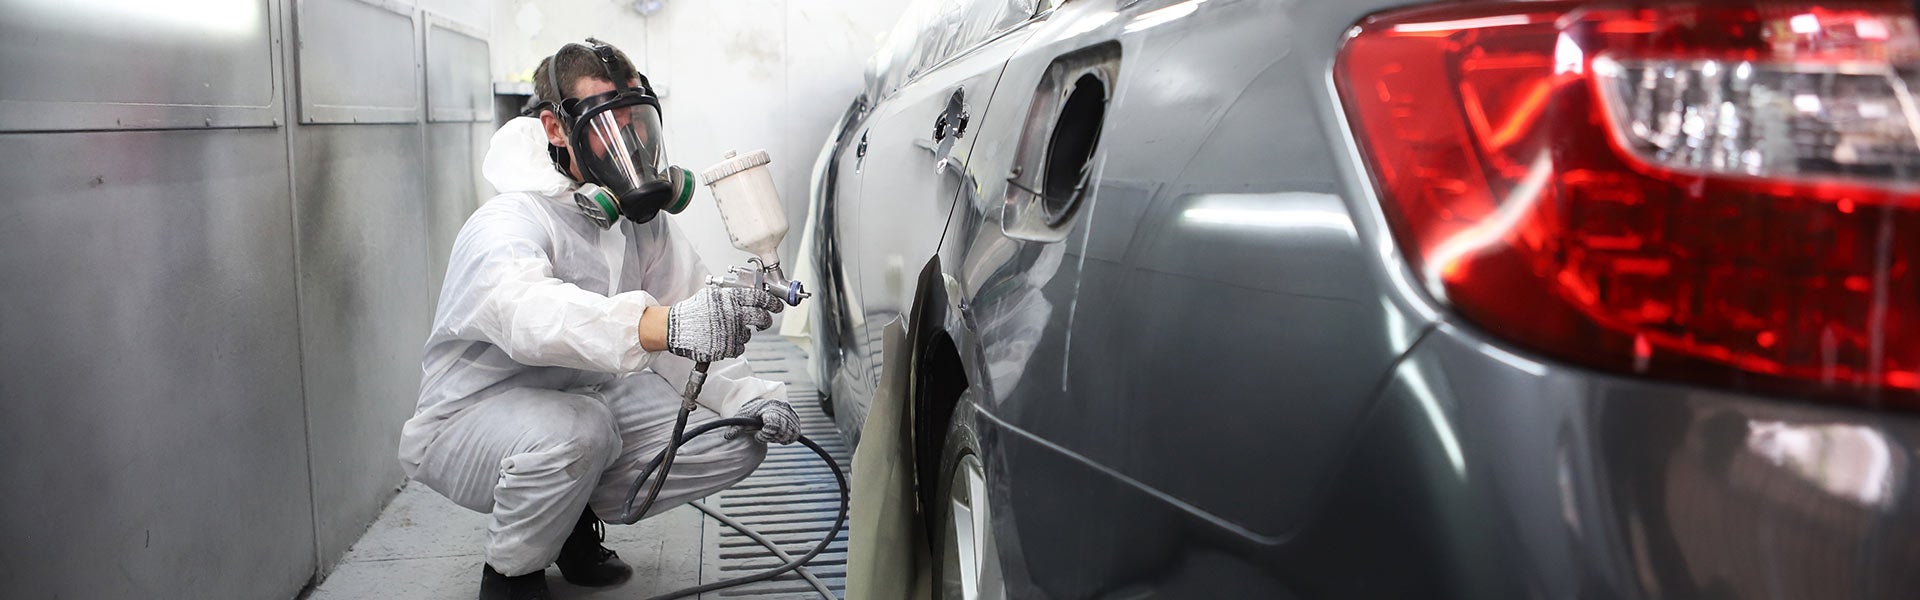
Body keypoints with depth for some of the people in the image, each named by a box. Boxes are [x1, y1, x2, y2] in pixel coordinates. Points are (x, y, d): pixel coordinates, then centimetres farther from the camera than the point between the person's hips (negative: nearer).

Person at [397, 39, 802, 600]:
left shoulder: (643, 220, -1)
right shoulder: (507, 225, -25)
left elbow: (697, 326, -1)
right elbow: (527, 310, -49)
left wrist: (749, 397, -22)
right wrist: (666, 325, -66)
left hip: (593, 394, 7)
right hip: (474, 418, -7)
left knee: (735, 440, -9)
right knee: (576, 428, -39)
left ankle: (578, 519, 12)